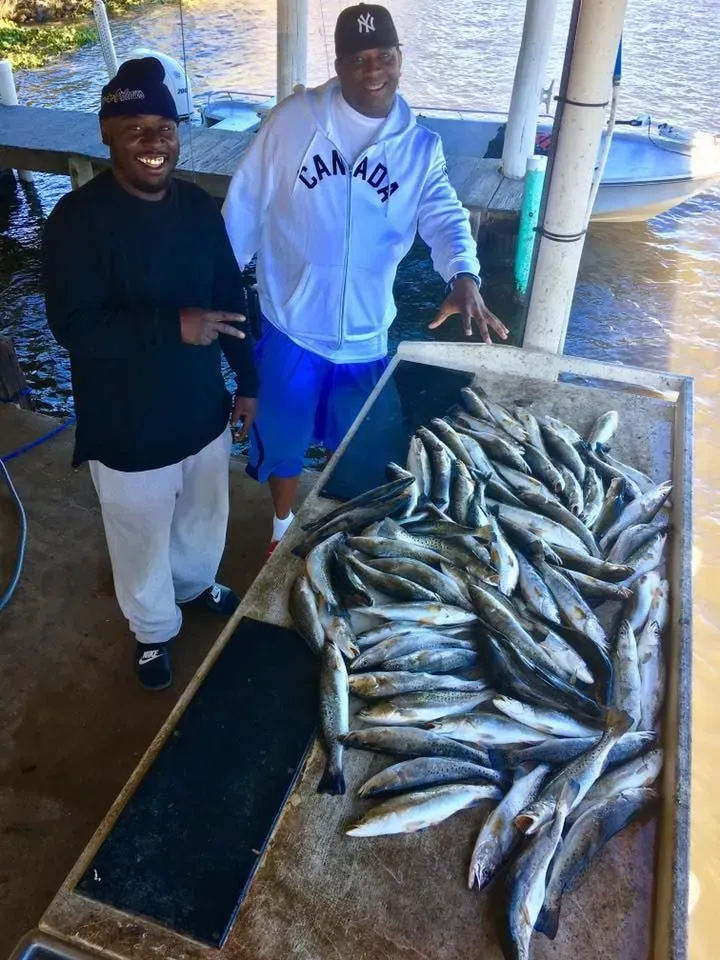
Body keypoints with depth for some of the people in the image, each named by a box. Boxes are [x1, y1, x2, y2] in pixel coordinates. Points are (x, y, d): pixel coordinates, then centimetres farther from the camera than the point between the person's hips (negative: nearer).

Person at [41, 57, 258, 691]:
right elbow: (73, 326, -24)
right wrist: (173, 326, -32)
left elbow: (230, 299, 7)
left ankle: (197, 583, 58)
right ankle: (153, 630, 44)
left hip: (203, 413, 5)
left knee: (203, 519, 26)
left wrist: (247, 380, 10)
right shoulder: (78, 218, -19)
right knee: (144, 543, 16)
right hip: (127, 431, -5)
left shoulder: (199, 206, -2)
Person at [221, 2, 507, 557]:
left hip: (366, 335, 2)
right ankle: (283, 527, 43)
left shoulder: (421, 146, -1)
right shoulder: (294, 119, -7)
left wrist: (465, 278, -36)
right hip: (291, 324, -1)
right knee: (282, 441, 15)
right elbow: (245, 205, -2)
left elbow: (445, 215, -14)